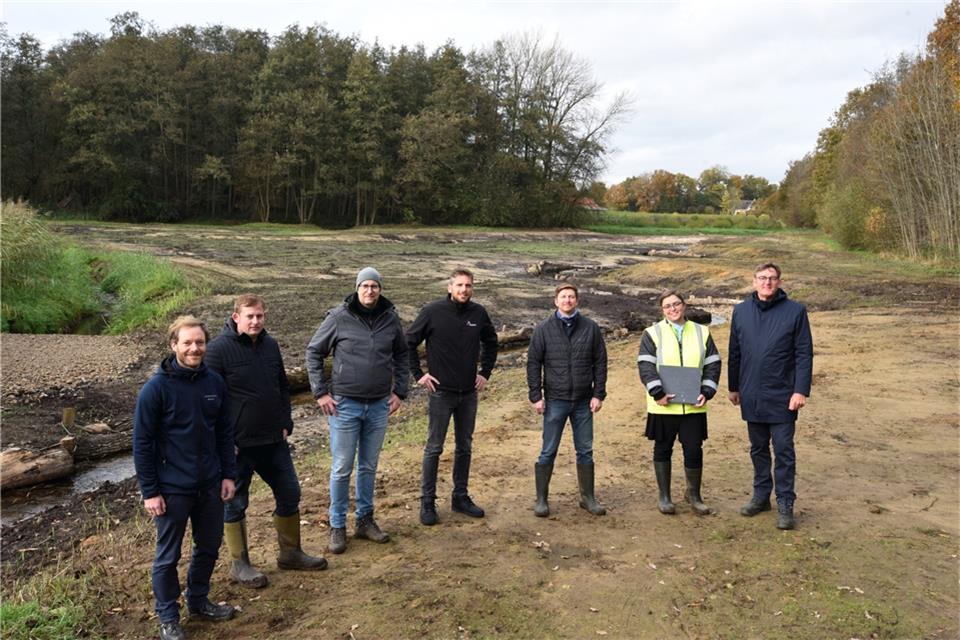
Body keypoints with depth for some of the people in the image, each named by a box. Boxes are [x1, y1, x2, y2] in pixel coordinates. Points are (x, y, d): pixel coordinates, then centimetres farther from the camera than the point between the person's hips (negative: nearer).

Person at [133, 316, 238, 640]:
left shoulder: (214, 382, -1)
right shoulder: (156, 388, -14)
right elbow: (142, 443, -11)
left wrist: (228, 474, 6)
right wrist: (150, 491, -11)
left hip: (210, 485, 5)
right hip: (172, 489, -4)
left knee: (209, 547, 18)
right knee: (168, 556, 11)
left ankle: (199, 601, 39)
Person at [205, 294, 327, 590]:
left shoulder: (270, 344, 6)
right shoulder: (219, 349, -14)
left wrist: (286, 424, 7)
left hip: (274, 440, 6)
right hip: (238, 444, -6)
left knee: (289, 494, 13)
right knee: (235, 504, 9)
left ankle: (290, 553, 31)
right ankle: (239, 565, 26)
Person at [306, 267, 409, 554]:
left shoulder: (391, 318, 0)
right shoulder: (339, 317, -9)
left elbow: (401, 355, 13)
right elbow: (313, 352, 0)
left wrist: (399, 391, 7)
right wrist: (320, 392, -4)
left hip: (379, 406, 3)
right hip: (345, 404, -3)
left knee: (369, 467, 15)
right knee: (342, 468, 4)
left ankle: (365, 520, 30)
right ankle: (337, 527, 19)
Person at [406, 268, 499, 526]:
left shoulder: (479, 313, 1)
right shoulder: (433, 311, -10)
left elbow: (491, 343, 17)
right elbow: (408, 342, -4)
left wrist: (485, 373, 11)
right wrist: (419, 374, -7)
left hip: (469, 393, 4)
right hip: (441, 391, -4)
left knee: (465, 447, 13)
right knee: (434, 448, 3)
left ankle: (461, 497, 27)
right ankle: (427, 502, 15)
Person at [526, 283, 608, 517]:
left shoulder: (591, 328, 2)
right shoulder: (544, 329, -2)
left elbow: (600, 362, 4)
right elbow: (533, 363, -1)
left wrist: (598, 394, -2)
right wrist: (536, 396, -6)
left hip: (584, 401, 2)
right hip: (555, 400, -1)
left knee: (585, 452, 11)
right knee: (548, 452, 5)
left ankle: (588, 497, 25)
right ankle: (541, 499, 17)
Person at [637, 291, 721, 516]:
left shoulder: (702, 332, 9)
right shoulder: (653, 333, 0)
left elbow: (712, 364, 9)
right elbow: (646, 366, -7)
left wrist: (706, 392, -4)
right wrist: (658, 393, -16)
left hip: (693, 405, 2)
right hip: (663, 405, -1)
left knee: (694, 450, 3)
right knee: (663, 449, 9)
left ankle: (694, 494, 24)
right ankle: (664, 496, 23)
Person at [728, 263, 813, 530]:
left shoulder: (795, 311, -5)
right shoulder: (741, 311, 4)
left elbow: (804, 354, -6)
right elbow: (734, 353, 11)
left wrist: (801, 390, -12)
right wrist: (734, 387, 14)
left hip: (782, 396, -3)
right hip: (751, 395, 4)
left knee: (784, 451, 3)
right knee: (758, 448, 15)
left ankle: (785, 505, 13)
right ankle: (761, 496, 29)